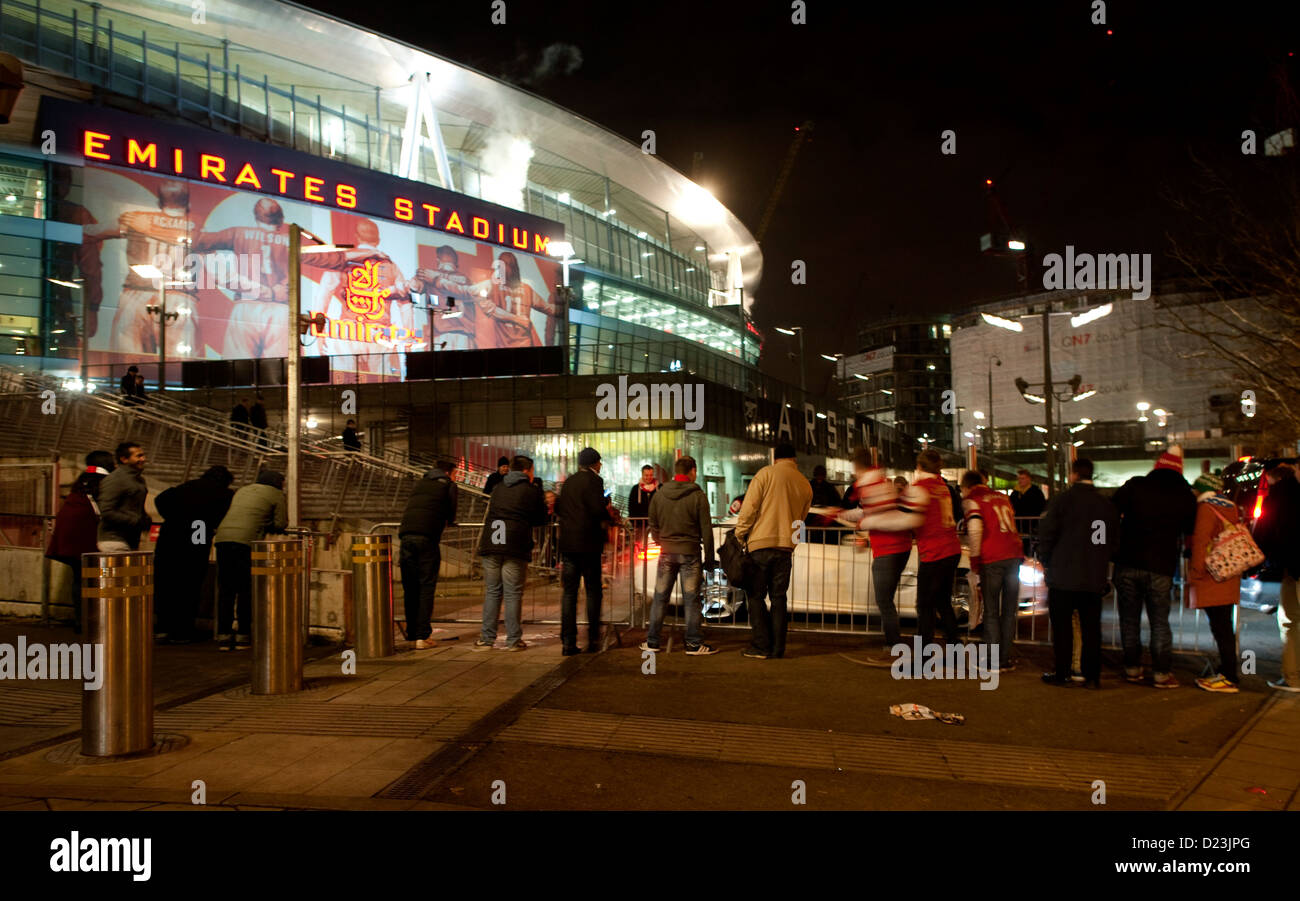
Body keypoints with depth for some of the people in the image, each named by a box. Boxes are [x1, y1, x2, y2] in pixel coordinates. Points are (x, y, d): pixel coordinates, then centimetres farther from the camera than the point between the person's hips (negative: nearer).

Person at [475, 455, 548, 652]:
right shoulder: (532, 491, 3)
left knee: (491, 592, 10)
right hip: (515, 548, -4)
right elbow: (541, 519, 10)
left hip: (490, 546, 4)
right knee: (513, 594, 1)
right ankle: (513, 640, 3)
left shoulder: (498, 489, 18)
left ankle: (486, 638, 10)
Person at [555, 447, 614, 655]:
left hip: (567, 543, 5)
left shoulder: (568, 482, 14)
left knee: (568, 593, 5)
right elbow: (599, 508, -17)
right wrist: (609, 518, 2)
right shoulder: (594, 481, -7)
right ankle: (593, 640, 8)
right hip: (588, 544, -5)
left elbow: (558, 509, 16)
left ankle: (568, 642, 3)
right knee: (593, 591, 6)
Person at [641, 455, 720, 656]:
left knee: (660, 598, 9)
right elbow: (706, 529, -5)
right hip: (690, 553, -3)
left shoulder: (659, 494, 4)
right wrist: (709, 558, 0)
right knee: (692, 600, 2)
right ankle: (694, 643, 5)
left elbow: (653, 526, 10)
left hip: (666, 553, 3)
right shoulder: (698, 495, -6)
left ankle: (651, 641, 13)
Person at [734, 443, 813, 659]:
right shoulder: (805, 485, 10)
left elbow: (750, 507, -9)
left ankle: (761, 646, 3)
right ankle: (777, 648, 12)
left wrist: (739, 536, -1)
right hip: (786, 545, 4)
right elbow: (801, 518, 17)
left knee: (755, 595, 4)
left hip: (760, 544, -4)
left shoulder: (766, 473, -4)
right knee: (779, 597, 11)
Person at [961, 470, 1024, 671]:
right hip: (1014, 554, 5)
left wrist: (974, 559, -8)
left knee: (991, 612, 4)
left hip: (992, 559, -5)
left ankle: (993, 661, 6)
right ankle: (1006, 659, 16)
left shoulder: (971, 500, 0)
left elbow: (975, 528, -15)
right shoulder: (1002, 497, 20)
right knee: (1009, 611, 12)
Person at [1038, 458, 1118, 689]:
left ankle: (1062, 674, 9)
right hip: (1095, 578, 4)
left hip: (1063, 576, -4)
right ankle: (1092, 676, 11)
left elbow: (1047, 533, -12)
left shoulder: (1062, 499, -9)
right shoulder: (1107, 504, 6)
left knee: (1062, 627, 4)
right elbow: (1114, 540, 11)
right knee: (1091, 627, 9)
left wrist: (1045, 562, 2)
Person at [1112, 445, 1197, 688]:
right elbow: (1190, 530, 12)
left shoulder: (1134, 486, -1)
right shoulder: (1185, 496, 1)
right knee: (1160, 622, 8)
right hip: (1161, 568, 0)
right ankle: (1162, 673, 7)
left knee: (1129, 618, 11)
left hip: (1127, 564, 0)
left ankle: (1132, 668, 17)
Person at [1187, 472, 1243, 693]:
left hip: (1212, 578, -9)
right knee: (1223, 626, 15)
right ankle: (1226, 672, 21)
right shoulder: (1230, 507, 14)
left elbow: (1201, 542, -17)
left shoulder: (1206, 508, -11)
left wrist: (1195, 573, -13)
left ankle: (1229, 679, -7)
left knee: (1220, 627, -7)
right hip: (1228, 578, 9)